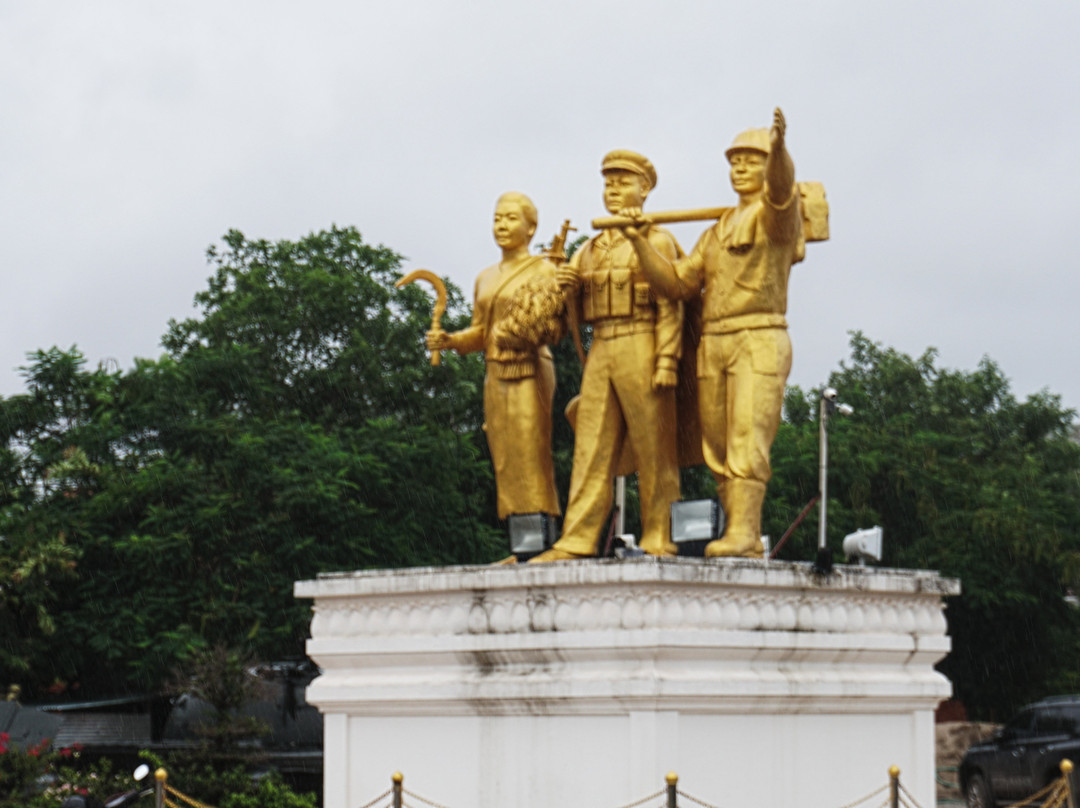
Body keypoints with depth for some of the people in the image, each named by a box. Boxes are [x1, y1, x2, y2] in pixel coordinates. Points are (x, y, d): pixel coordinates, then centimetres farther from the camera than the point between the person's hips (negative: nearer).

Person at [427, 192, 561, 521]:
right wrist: (448, 340, 2)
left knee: (530, 456, -11)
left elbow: (552, 326, -9)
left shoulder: (543, 271, -2)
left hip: (529, 373, -7)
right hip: (495, 375, 7)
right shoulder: (486, 278, 18)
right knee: (504, 463, 3)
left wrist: (524, 333, -28)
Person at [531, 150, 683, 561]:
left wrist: (667, 361, -16)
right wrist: (568, 286, -1)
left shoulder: (656, 240, 2)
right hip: (600, 350, 6)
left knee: (653, 450, -3)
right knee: (591, 449, 1)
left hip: (641, 350, -6)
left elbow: (670, 307, -6)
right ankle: (577, 541, -2)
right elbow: (573, 310, 22)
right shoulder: (591, 248, 21)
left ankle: (659, 540, 0)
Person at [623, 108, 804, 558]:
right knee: (719, 451, 4)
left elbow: (781, 186, -23)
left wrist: (780, 148, -44)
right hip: (712, 343, 7)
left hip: (759, 340, -7)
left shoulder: (776, 212, 2)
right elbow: (678, 285, 17)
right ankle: (749, 541, 7)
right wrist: (642, 244, 5)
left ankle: (742, 534, -22)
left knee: (748, 442, -16)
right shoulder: (718, 231, 24)